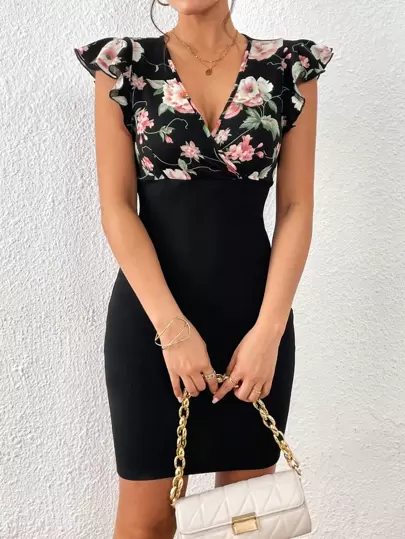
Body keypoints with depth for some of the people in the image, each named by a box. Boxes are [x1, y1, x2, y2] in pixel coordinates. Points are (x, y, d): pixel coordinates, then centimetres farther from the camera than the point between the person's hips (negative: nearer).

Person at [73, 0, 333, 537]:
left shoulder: (290, 65, 3)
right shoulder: (124, 63, 0)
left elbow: (296, 209, 0)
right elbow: (116, 207, -5)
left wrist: (268, 330, -10)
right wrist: (172, 327, -14)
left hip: (255, 312, 2)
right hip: (151, 310, -1)